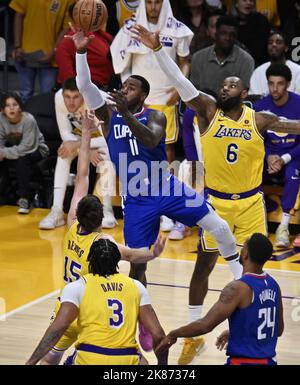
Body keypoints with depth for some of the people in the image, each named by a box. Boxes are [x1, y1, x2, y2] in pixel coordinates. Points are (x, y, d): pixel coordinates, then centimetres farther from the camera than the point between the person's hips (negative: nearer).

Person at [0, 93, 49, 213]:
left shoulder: (28, 120, -27)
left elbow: (26, 147, -30)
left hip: (36, 150, -5)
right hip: (15, 148, 5)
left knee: (21, 159, -34)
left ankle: (24, 199, -26)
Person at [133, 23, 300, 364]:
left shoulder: (258, 120, -4)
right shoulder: (208, 112, -6)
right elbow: (180, 82, -16)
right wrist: (157, 50, -28)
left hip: (250, 201, 1)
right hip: (216, 201, -1)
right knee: (204, 264, 3)